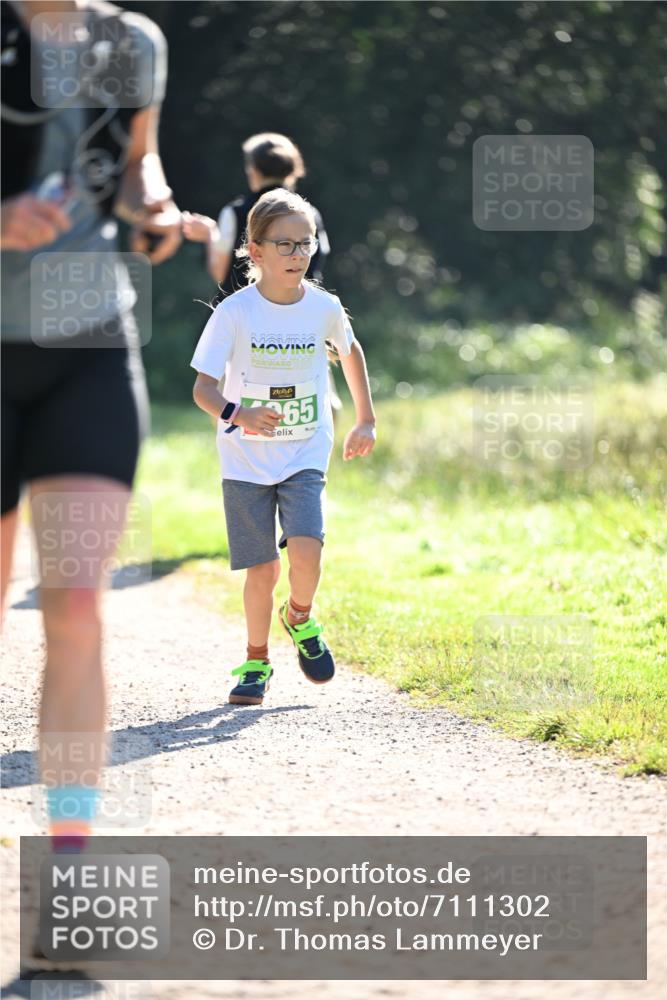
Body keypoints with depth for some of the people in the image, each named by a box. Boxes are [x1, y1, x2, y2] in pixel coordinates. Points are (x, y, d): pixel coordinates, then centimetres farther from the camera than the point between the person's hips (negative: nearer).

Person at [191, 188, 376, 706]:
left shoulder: (324, 308, -3)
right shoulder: (234, 313, -11)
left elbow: (351, 351, 19)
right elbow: (203, 386, -14)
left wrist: (366, 421, 21)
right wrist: (236, 414, -35)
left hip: (305, 456, 1)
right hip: (246, 460, -1)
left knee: (306, 549, -19)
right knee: (262, 568, -1)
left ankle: (300, 619, 12)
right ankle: (257, 662, 20)